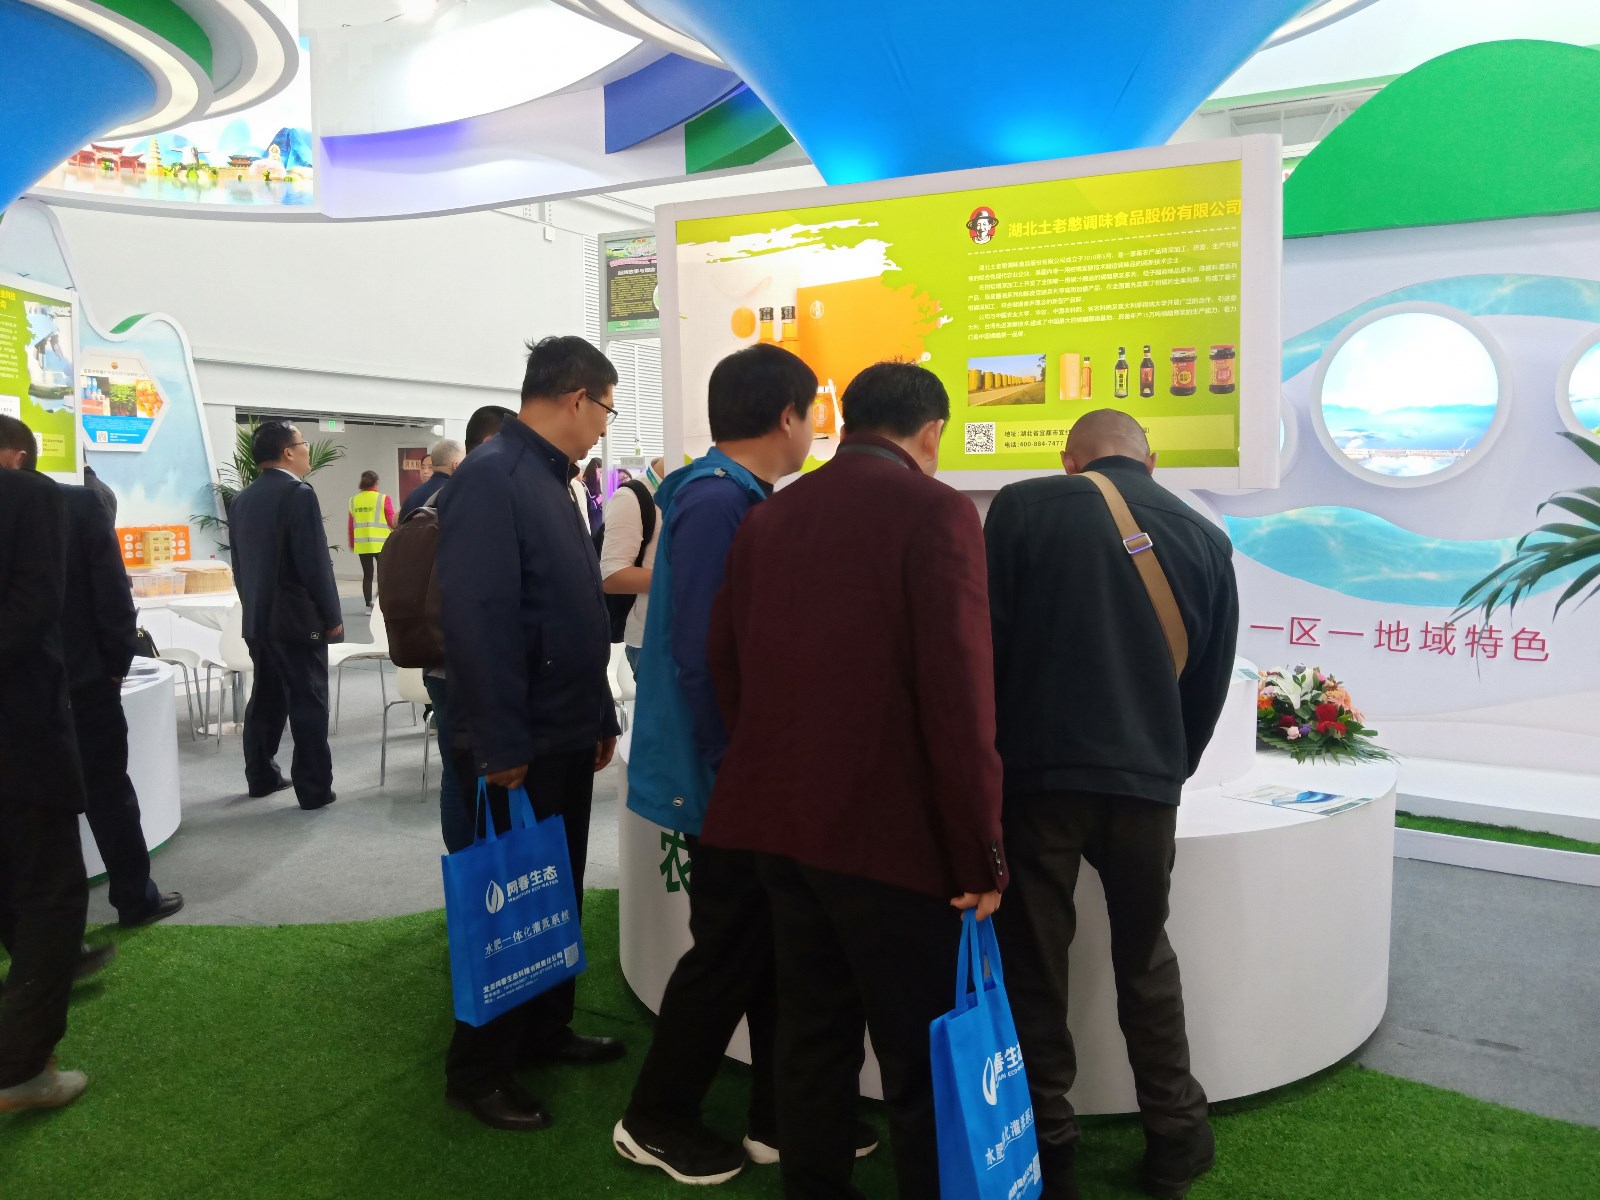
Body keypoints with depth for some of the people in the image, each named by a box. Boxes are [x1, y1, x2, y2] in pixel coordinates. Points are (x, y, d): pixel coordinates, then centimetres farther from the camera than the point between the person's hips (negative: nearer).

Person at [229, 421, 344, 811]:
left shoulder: (241, 500, 10)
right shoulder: (298, 494, -15)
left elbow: (239, 564, 14)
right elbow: (315, 562, -18)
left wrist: (254, 607, 21)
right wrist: (332, 615, -9)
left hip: (258, 618, 8)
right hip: (298, 618, -8)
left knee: (265, 699, 16)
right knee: (309, 703, -3)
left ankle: (261, 777, 25)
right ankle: (315, 788, 0)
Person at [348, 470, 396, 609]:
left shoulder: (354, 501, 4)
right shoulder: (384, 499, -8)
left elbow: (351, 525, 8)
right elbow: (392, 522, -6)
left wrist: (352, 543, 20)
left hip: (361, 544, 4)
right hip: (381, 544, -4)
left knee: (367, 575, 9)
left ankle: (369, 605, 9)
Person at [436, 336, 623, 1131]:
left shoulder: (549, 479, 12)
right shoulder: (490, 477, -18)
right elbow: (477, 619, -24)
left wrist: (600, 717, 18)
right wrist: (500, 746, -22)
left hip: (566, 737, 9)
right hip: (519, 747, -9)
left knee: (558, 895, 19)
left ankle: (545, 1030, 35)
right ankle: (478, 1072, 21)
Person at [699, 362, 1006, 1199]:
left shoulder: (767, 517, 10)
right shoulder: (935, 510, -10)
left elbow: (727, 665, 13)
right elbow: (959, 695, -17)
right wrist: (981, 851, -10)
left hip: (780, 818, 7)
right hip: (890, 825, -7)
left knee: (811, 1032, 19)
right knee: (925, 1058, 6)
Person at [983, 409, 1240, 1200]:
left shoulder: (1023, 508, -2)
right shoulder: (1206, 538, 8)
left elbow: (983, 643, -5)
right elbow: (1212, 681, 13)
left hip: (1035, 772, -3)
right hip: (1146, 782, 3)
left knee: (1032, 967, 10)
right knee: (1145, 959, 20)